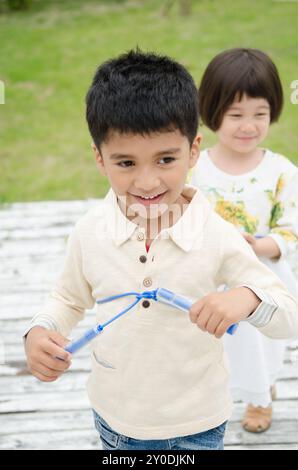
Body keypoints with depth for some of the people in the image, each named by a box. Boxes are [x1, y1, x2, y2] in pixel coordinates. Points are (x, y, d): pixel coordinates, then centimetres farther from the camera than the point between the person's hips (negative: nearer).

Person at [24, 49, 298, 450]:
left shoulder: (218, 237, -20)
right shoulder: (89, 233, -14)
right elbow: (70, 298, 5)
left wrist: (249, 298, -34)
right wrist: (39, 332, -15)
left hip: (196, 424, -2)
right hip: (114, 415, 2)